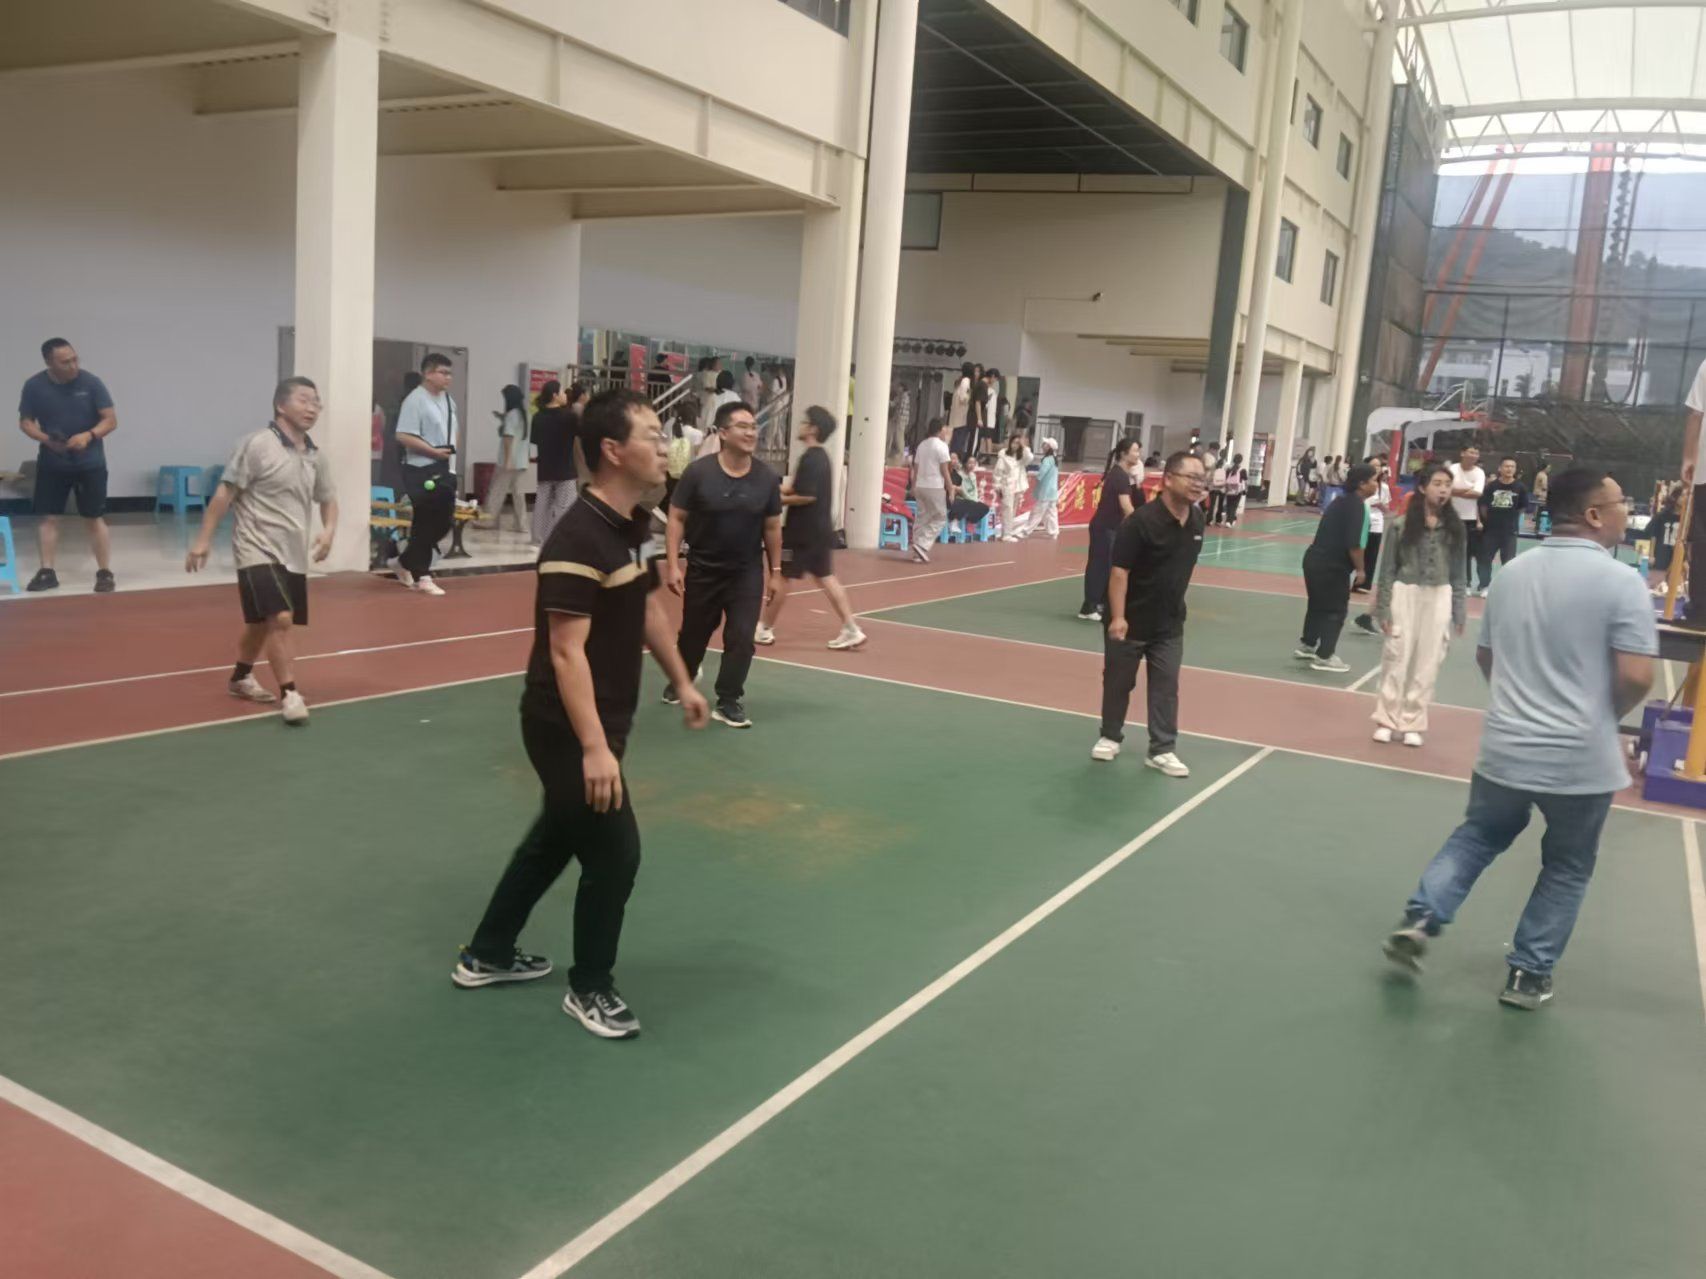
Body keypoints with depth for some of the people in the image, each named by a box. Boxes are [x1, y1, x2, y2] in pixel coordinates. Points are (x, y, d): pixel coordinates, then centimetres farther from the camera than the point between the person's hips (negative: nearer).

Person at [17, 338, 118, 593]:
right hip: (51, 464, 2)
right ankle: (47, 572, 11)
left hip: (90, 463, -2)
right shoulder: (34, 386, -5)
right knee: (48, 517, 3)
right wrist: (45, 439, -17)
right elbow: (25, 422, 3)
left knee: (95, 518, -1)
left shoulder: (91, 382, -10)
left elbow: (111, 420, -8)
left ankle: (105, 573, 6)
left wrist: (89, 435, -26)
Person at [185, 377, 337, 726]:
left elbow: (328, 499, 22)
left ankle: (240, 678, 41)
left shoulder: (315, 457, 8)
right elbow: (224, 493, -9)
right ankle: (290, 694, -11)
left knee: (262, 622, 20)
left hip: (293, 554, 7)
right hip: (258, 551, -7)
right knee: (280, 619, -19)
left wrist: (329, 530, 1)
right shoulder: (258, 444, -10)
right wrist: (203, 539, -11)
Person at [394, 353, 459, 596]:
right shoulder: (415, 400, -13)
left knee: (444, 520, 11)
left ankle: (407, 563, 29)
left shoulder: (448, 400, 12)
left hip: (445, 469, 8)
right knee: (425, 523, -1)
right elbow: (403, 436, -19)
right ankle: (421, 575, 11)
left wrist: (451, 450, 7)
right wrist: (434, 451, -18)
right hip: (421, 470, -8)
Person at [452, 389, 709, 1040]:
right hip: (568, 729, -10)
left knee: (555, 838, 22)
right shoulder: (578, 540, -25)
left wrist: (681, 682, 22)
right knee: (614, 853, -1)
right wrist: (594, 748, -32)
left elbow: (649, 607, 18)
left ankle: (486, 955, 40)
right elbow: (567, 652, -28)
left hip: (599, 724, 10)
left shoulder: (632, 524, 5)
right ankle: (590, 988, 21)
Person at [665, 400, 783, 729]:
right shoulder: (698, 472, -13)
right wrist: (673, 564, -13)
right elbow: (677, 518, -8)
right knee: (694, 632, 16)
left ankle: (729, 701, 7)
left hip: (747, 572, 1)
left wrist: (775, 571, 5)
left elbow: (772, 528, 4)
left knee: (741, 636, -5)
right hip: (702, 569, -1)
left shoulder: (767, 478, -5)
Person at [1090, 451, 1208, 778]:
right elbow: (1119, 571, -22)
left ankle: (1161, 750, 13)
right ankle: (1110, 737, 30)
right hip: (1130, 621, -5)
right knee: (1118, 682, 11)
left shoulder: (1198, 520, -1)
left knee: (1166, 686, 5)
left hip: (1170, 623, 5)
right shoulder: (1141, 521, -21)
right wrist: (1117, 617, -27)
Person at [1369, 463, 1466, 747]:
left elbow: (1459, 572, 6)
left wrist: (1459, 612, 5)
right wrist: (1383, 608, -6)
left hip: (1439, 598, 2)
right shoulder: (1402, 524, -7)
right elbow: (1387, 568, -4)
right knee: (1396, 659, 2)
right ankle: (1386, 720, 14)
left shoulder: (1454, 527, 2)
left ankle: (1412, 723, 17)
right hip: (1406, 594, -2)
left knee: (1427, 663, 6)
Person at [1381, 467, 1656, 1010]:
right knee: (1566, 869, 15)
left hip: (1504, 747, 4)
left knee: (1476, 837, 24)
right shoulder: (1621, 581, -13)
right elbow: (1636, 677, -18)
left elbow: (1485, 656, 13)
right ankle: (1528, 976, 20)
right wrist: (1602, 715, 1)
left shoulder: (1512, 572, 5)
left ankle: (1419, 920, 10)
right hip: (1580, 759, -4)